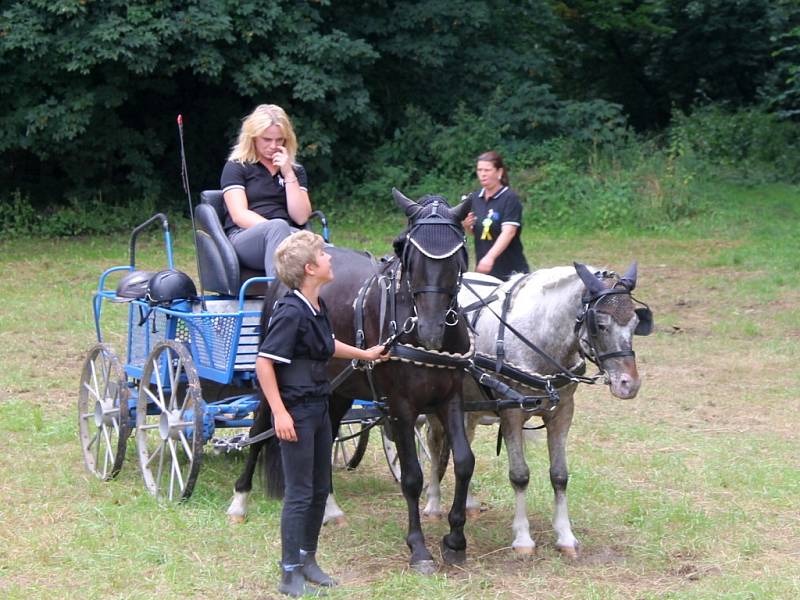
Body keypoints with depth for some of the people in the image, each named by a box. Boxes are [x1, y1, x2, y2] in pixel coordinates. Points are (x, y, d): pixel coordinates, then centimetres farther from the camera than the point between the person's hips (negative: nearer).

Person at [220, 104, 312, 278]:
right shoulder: (236, 167, 14)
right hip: (245, 239, -3)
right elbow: (239, 216, -1)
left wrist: (288, 175, 2)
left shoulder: (296, 171, 24)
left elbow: (301, 217, 9)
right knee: (278, 227, -39)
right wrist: (275, 229, -17)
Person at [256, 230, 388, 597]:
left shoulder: (317, 307, 7)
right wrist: (280, 413, -23)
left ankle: (307, 559, 30)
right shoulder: (291, 312, -20)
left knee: (321, 488, 16)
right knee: (300, 493, -3)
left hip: (318, 407, 9)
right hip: (296, 412, -9)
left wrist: (363, 354, 34)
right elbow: (264, 362, -22)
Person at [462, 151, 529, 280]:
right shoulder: (474, 198, 10)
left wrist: (490, 257, -34)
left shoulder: (510, 198, -9)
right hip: (483, 270, 5)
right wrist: (467, 226, -3)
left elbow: (508, 232, -21)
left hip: (509, 271, -5)